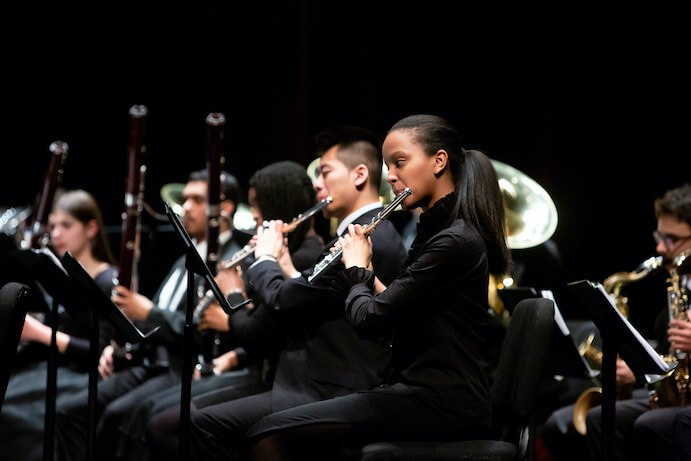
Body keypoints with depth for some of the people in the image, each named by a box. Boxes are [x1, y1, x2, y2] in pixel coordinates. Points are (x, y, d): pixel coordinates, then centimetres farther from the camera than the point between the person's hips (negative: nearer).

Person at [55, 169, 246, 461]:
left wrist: (148, 313, -20)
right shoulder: (186, 260, 25)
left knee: (117, 414, -30)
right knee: (70, 410, -8)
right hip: (148, 363, 9)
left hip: (187, 372, -9)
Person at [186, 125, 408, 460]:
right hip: (336, 390, 10)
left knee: (204, 424, -12)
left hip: (330, 397, -10)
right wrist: (284, 266, 9)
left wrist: (265, 257, 0)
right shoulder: (374, 234, 15)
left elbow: (282, 300, -18)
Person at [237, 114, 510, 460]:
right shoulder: (438, 230, 17)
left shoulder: (454, 241, -16)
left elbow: (368, 319, -17)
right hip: (428, 392, 10)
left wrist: (356, 268, 1)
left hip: (440, 404, -10)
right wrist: (367, 274, 10)